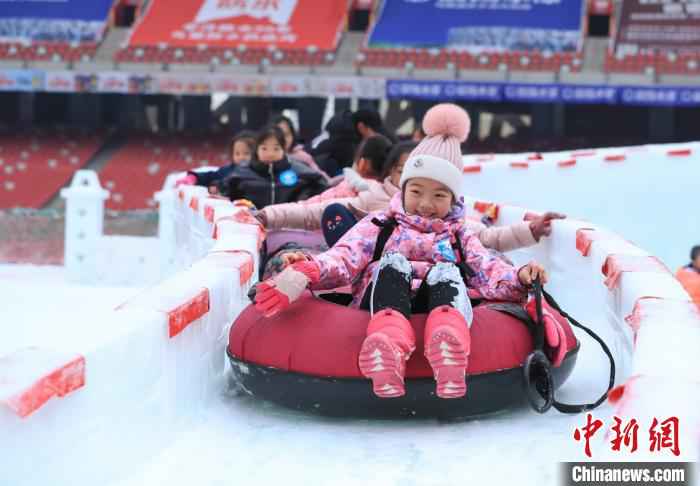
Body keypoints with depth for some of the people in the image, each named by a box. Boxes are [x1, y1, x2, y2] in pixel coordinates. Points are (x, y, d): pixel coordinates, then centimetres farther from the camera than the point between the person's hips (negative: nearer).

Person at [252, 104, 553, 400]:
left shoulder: (459, 237, 28)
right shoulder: (379, 226, 24)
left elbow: (488, 272, 12)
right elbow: (343, 259, 6)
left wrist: (518, 278, -12)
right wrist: (304, 272, -16)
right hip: (382, 306, -1)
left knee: (445, 272, -28)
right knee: (392, 263, -28)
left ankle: (448, 343, -63)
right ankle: (387, 346, -60)